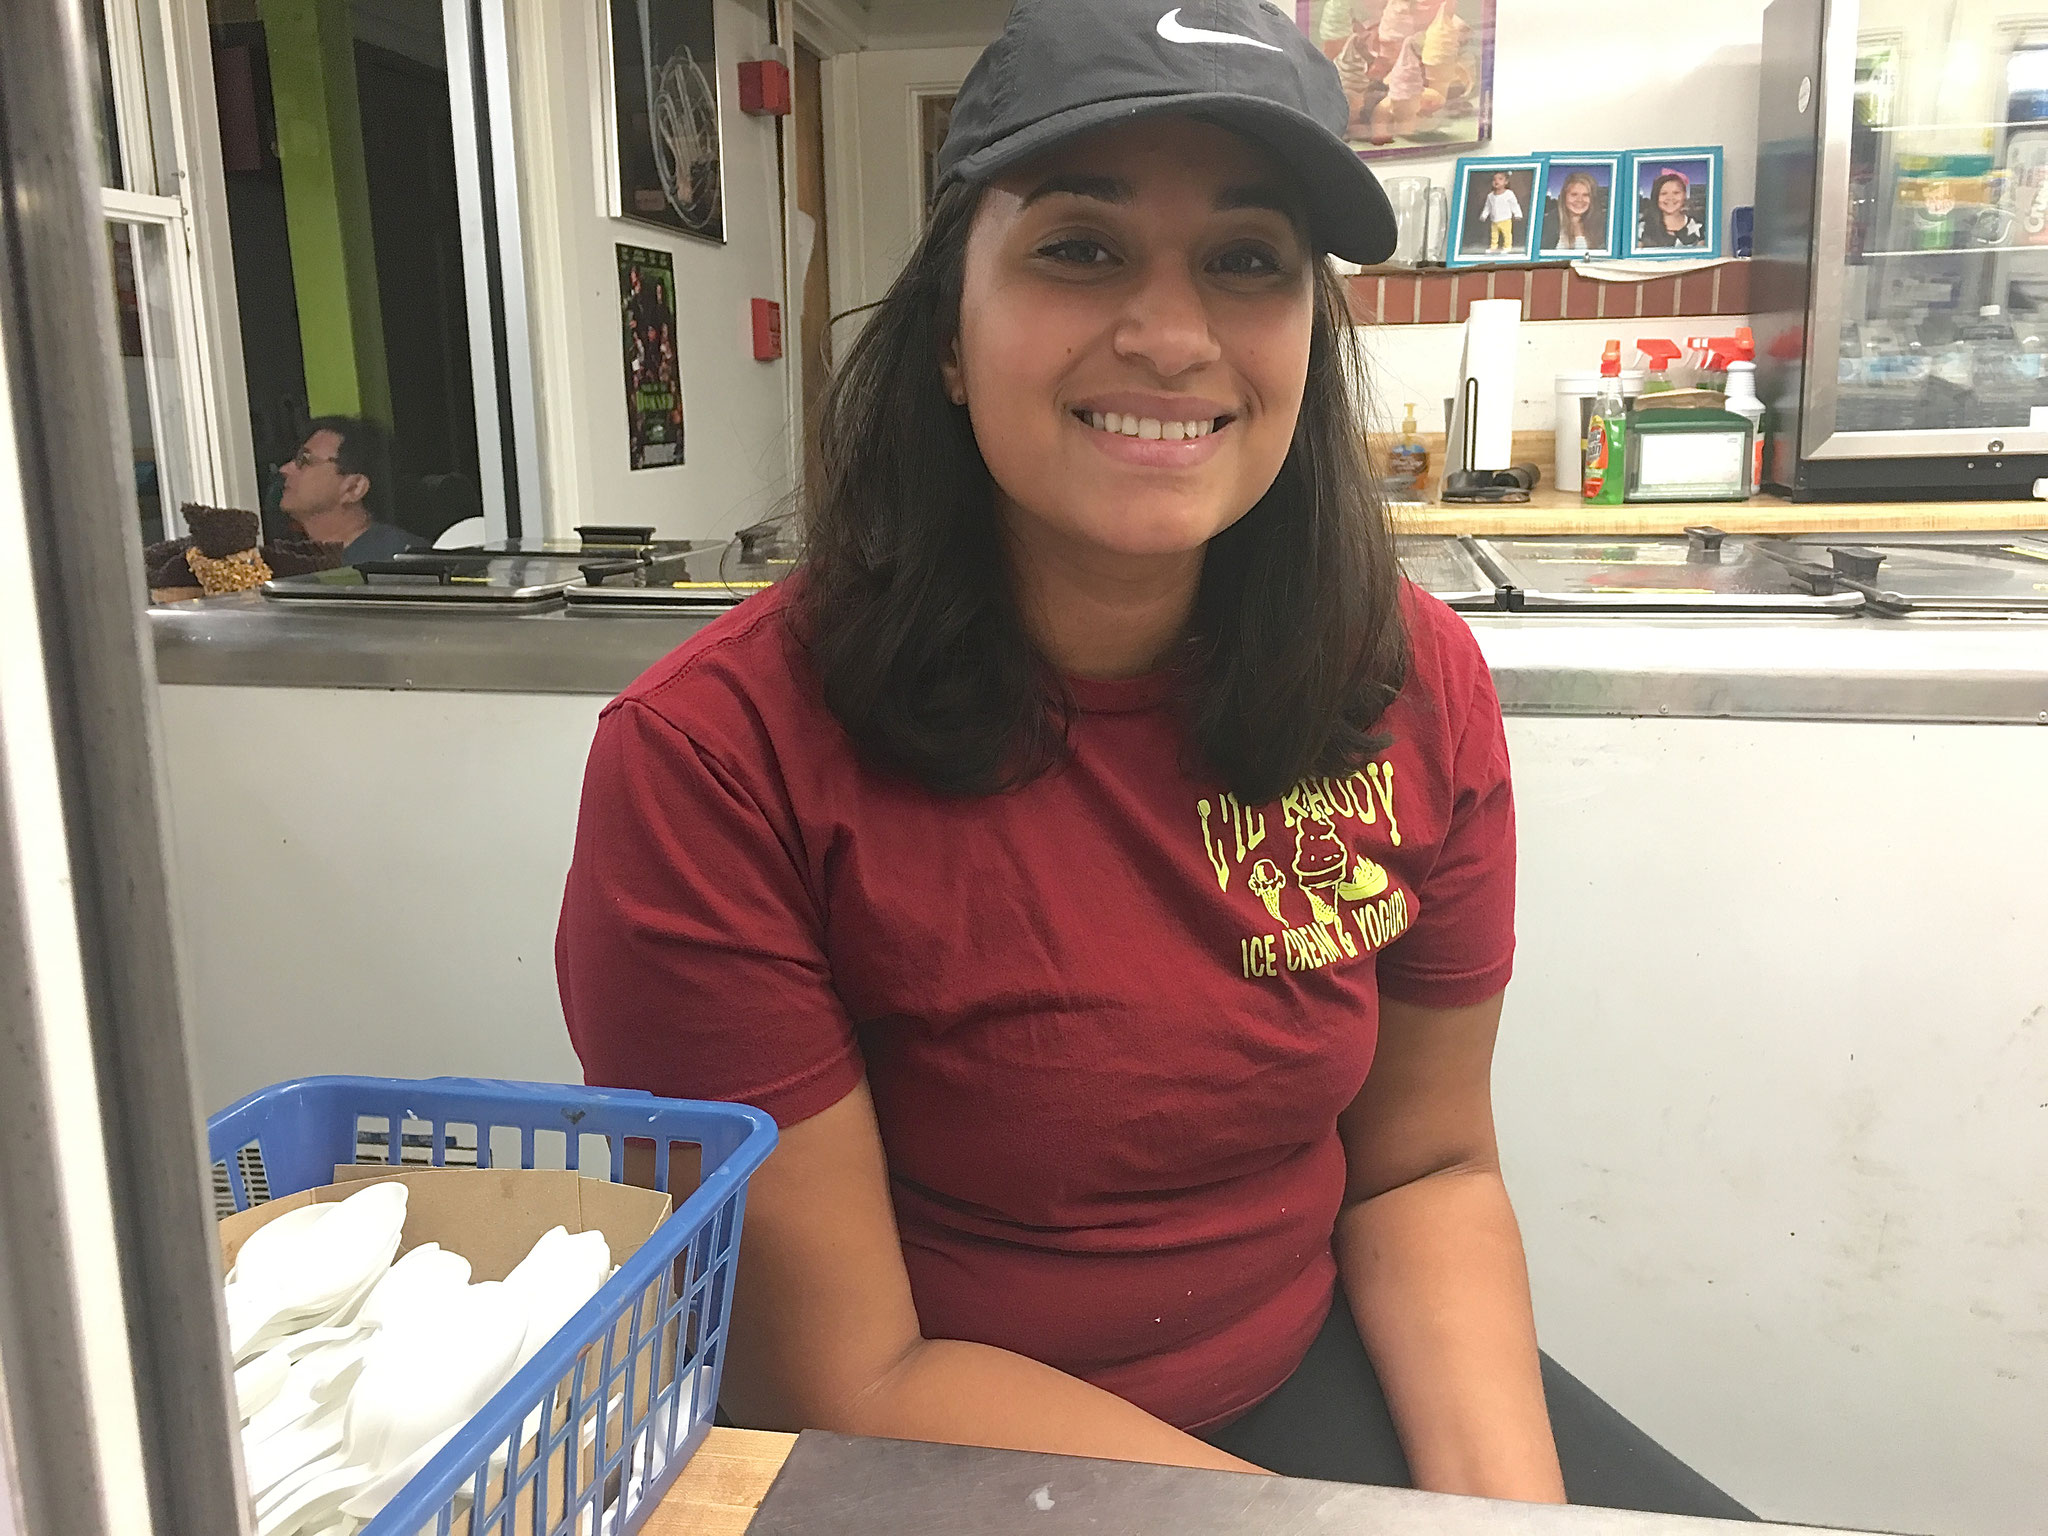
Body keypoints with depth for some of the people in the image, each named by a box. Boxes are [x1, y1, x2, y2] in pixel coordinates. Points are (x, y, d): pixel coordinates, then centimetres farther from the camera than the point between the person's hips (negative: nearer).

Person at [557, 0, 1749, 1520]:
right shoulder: (713, 761, -23)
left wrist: (1511, 1497, -14)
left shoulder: (1419, 689, -10)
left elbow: (1424, 1166, 1)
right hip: (940, 1468, -3)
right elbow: (845, 1384, -18)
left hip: (1315, 1373, 4)